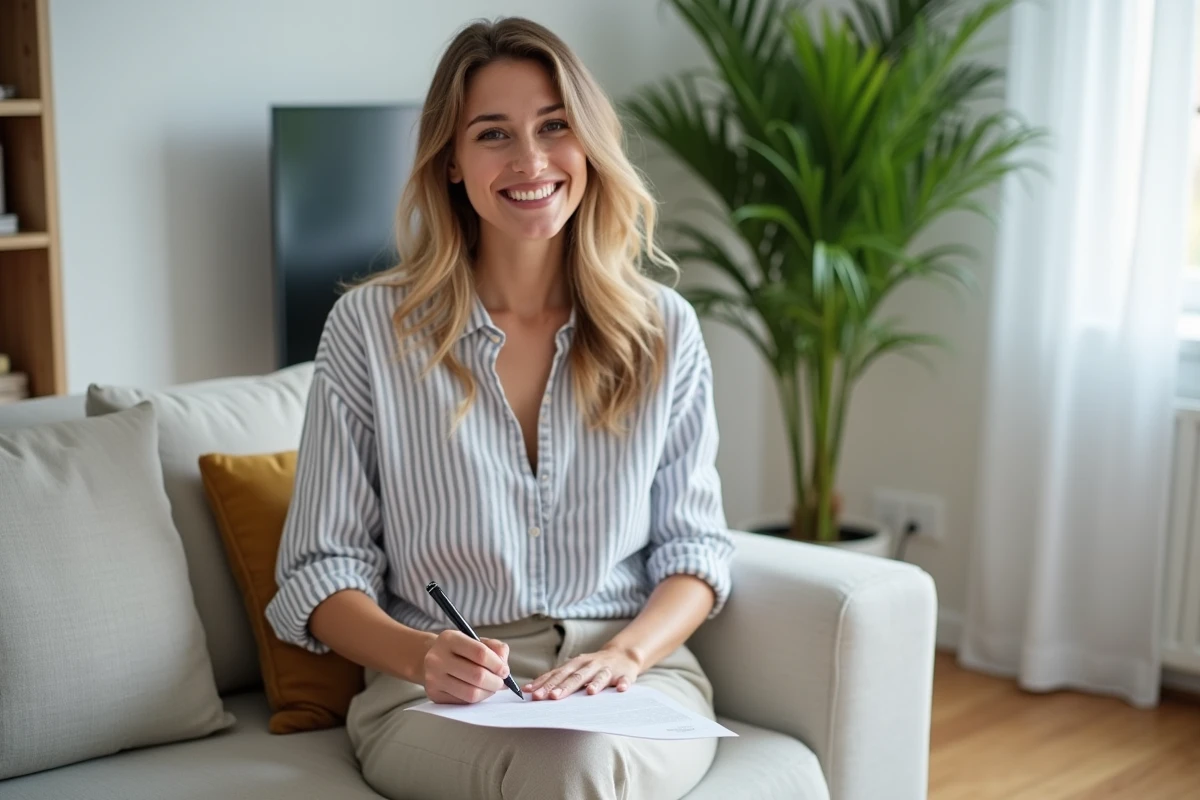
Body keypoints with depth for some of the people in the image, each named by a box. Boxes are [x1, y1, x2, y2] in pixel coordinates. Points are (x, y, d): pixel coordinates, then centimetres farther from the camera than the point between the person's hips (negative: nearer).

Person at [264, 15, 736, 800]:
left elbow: (695, 546, 9)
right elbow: (321, 567, 2)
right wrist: (419, 655, -19)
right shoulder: (370, 326, 0)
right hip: (434, 693, -2)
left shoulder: (664, 330, 6)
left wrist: (626, 652, -12)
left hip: (635, 675, 2)